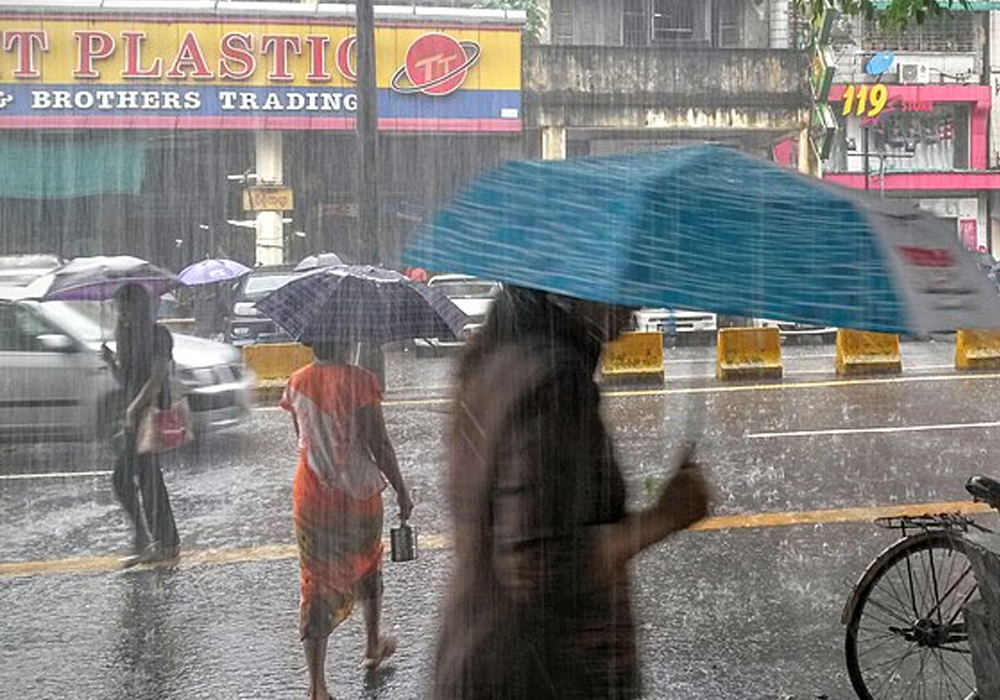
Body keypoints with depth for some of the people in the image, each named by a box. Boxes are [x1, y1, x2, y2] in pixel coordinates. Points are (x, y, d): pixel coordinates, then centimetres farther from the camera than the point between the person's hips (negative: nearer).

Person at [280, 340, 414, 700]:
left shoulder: (297, 383, 0)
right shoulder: (359, 381, -15)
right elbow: (379, 444, -15)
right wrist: (401, 491, -6)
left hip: (311, 495, 3)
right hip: (358, 493, -3)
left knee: (317, 582, 3)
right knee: (367, 564, 22)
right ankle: (373, 646, 42)